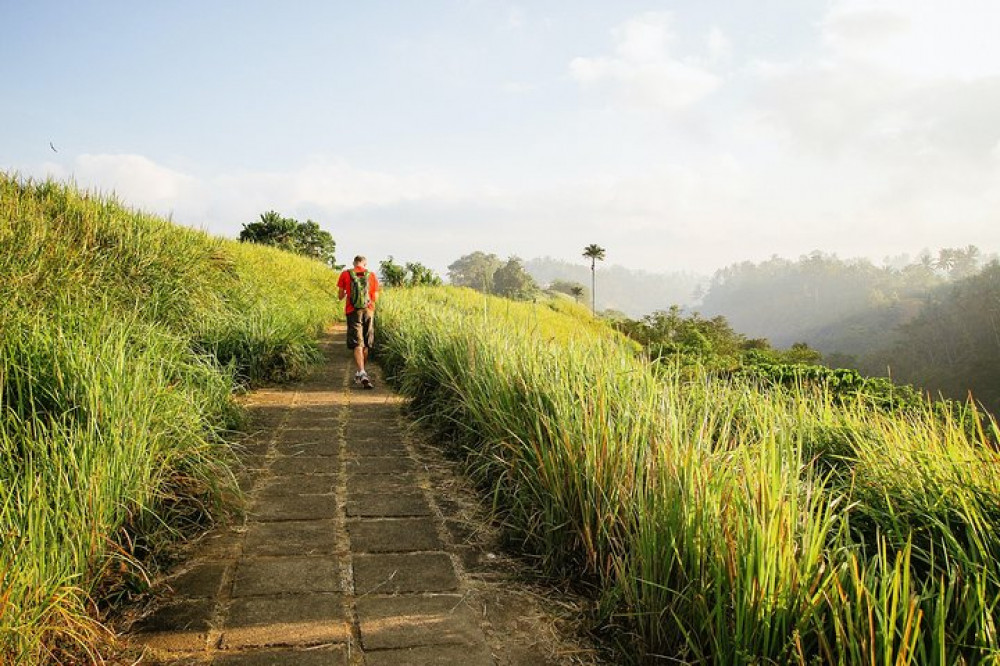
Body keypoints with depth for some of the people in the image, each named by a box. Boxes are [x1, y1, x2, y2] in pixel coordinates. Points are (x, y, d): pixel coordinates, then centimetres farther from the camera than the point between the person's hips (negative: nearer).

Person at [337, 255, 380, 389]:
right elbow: (375, 298, 6)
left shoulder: (345, 274, 2)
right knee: (366, 345, 14)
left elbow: (340, 296, 5)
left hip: (353, 312, -1)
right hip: (368, 312, 1)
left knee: (357, 344, -5)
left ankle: (362, 373, -22)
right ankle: (360, 374, 24)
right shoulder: (372, 275, 4)